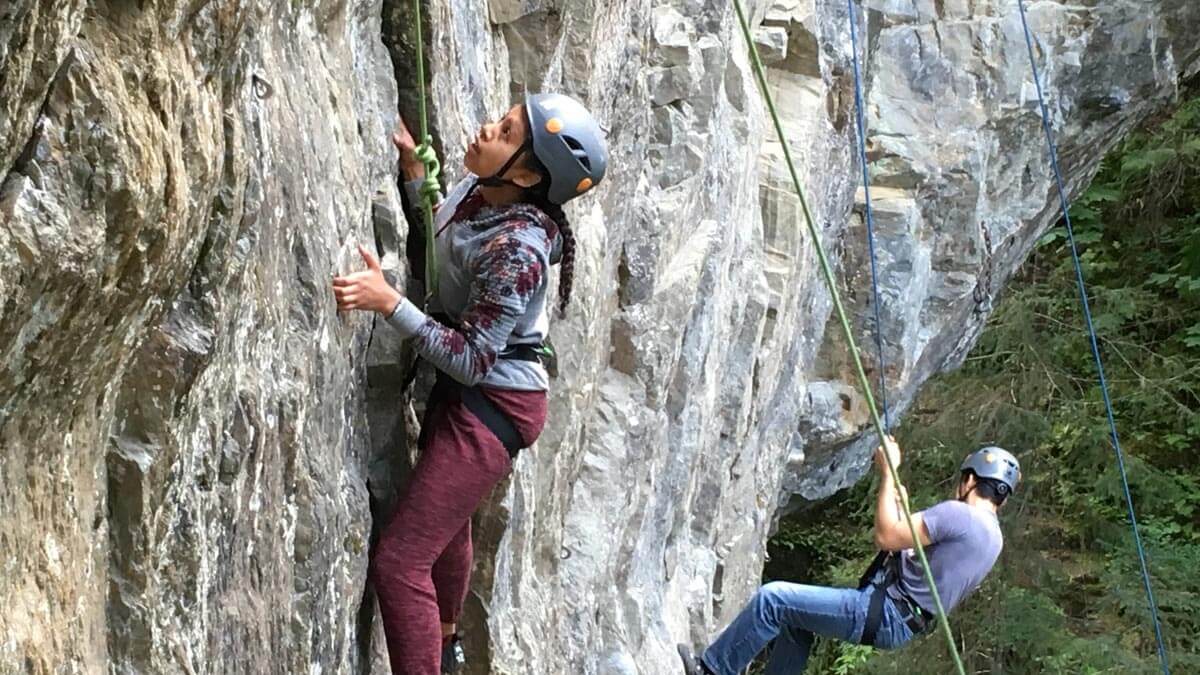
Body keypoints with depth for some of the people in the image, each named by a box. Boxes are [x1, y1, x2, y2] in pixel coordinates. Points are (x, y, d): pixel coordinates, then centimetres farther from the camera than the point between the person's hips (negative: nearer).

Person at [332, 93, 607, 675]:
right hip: (460, 389, 10)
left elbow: (472, 359, -29)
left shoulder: (516, 249, -32)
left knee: (399, 561, -14)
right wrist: (410, 163, 2)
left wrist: (388, 301, -35)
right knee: (446, 522, 32)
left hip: (494, 404, -10)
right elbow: (437, 236, 16)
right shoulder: (475, 190, -7)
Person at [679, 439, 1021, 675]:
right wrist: (900, 508, 26)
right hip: (899, 623, 11)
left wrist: (888, 473, -11)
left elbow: (886, 537, -20)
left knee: (773, 599, -11)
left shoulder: (958, 514, -16)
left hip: (883, 614, -11)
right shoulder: (992, 535, 15)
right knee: (795, 617, 26)